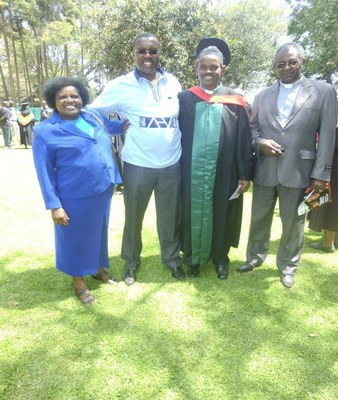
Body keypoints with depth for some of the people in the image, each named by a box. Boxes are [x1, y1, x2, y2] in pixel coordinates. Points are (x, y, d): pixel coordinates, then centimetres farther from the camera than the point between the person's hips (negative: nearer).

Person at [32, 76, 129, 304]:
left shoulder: (93, 117, 5)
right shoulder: (46, 131, -9)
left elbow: (109, 125, 29)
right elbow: (44, 172, -9)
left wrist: (124, 125, 9)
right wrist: (54, 205, -13)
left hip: (103, 190, 6)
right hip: (75, 197, -5)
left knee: (99, 232, 21)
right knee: (76, 237, 11)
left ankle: (98, 268, 44)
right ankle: (78, 281, 33)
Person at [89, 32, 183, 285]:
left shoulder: (173, 83, 3)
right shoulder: (121, 86, -7)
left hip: (172, 164, 2)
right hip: (138, 165, -2)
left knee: (170, 217, 15)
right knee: (134, 216, 13)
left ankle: (172, 258, 36)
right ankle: (131, 261, 36)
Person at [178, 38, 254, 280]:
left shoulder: (235, 101, 1)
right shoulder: (184, 99, 3)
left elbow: (244, 140, 0)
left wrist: (245, 174, -4)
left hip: (223, 172, 0)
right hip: (192, 172, 1)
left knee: (220, 214, 12)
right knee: (193, 213, 10)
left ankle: (220, 257, 31)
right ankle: (192, 257, 28)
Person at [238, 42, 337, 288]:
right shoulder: (263, 95, 11)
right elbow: (252, 127, 13)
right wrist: (260, 143, -11)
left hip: (298, 171, -2)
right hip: (264, 170, 3)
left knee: (293, 223, 9)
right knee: (259, 219, 15)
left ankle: (288, 266, 29)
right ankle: (255, 257, 37)